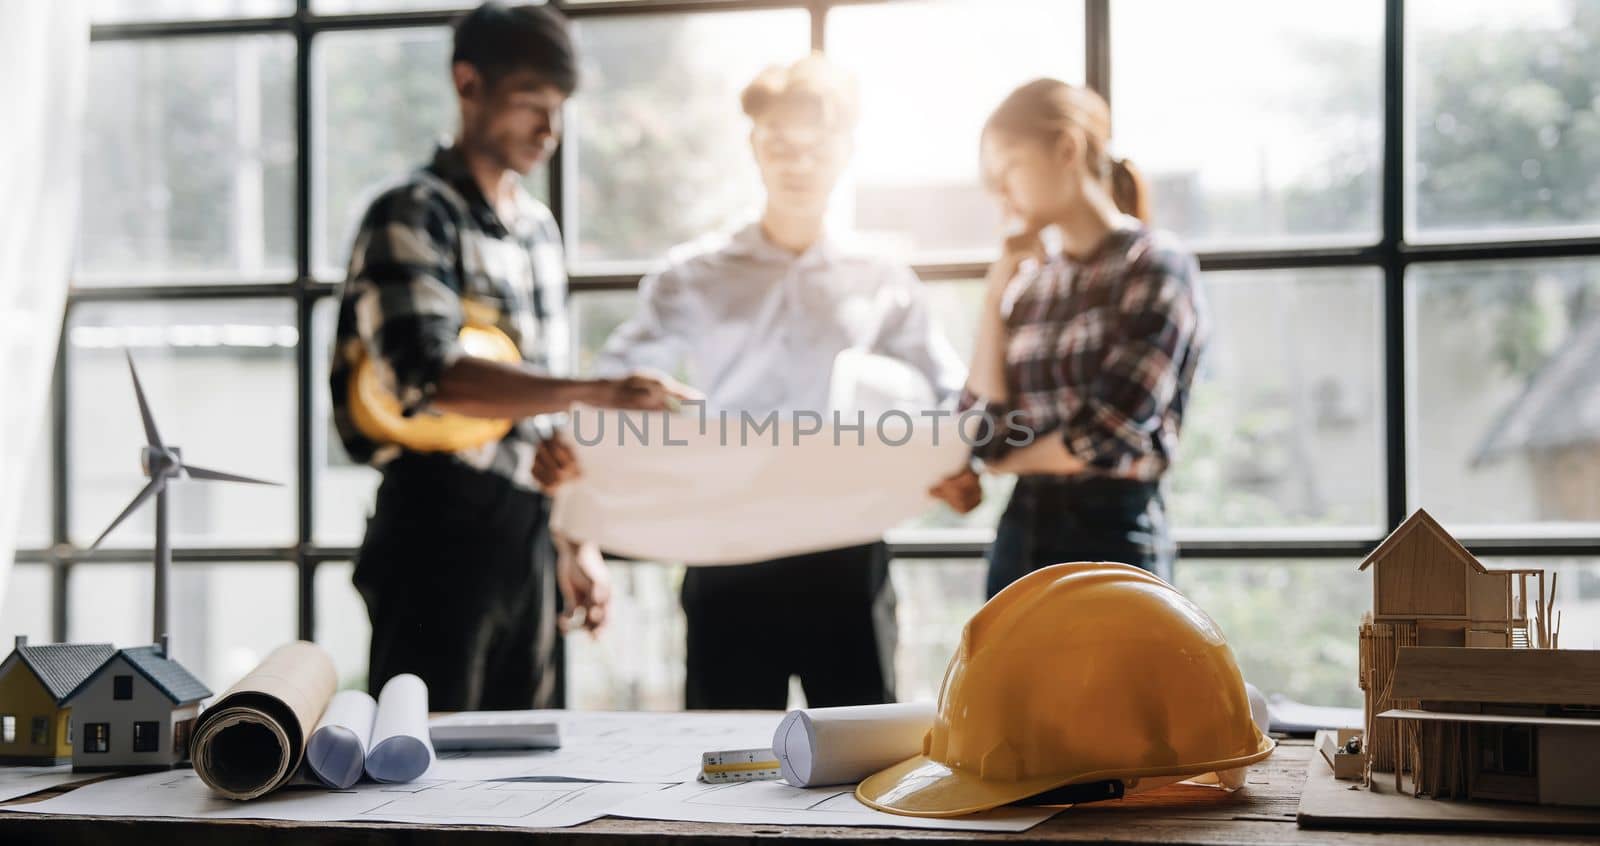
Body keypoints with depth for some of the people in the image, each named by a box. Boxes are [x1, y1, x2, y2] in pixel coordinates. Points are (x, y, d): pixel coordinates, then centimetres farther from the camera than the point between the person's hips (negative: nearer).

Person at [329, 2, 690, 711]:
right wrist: (594, 392, -35)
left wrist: (577, 544, 18)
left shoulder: (538, 227, 16)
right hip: (440, 525, -7)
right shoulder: (414, 217, -8)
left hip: (527, 531, 7)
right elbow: (433, 378, -24)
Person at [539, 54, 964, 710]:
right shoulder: (694, 278, 3)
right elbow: (615, 384, 0)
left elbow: (955, 396, 8)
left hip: (845, 557, 1)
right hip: (728, 556, -1)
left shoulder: (881, 284, 7)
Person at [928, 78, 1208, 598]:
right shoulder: (1032, 285, 13)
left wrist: (1006, 459, 4)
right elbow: (986, 435, 4)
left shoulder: (1154, 266, -5)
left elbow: (1108, 442, -12)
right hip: (1018, 536, 6)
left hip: (1110, 538, -6)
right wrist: (995, 298, 4)